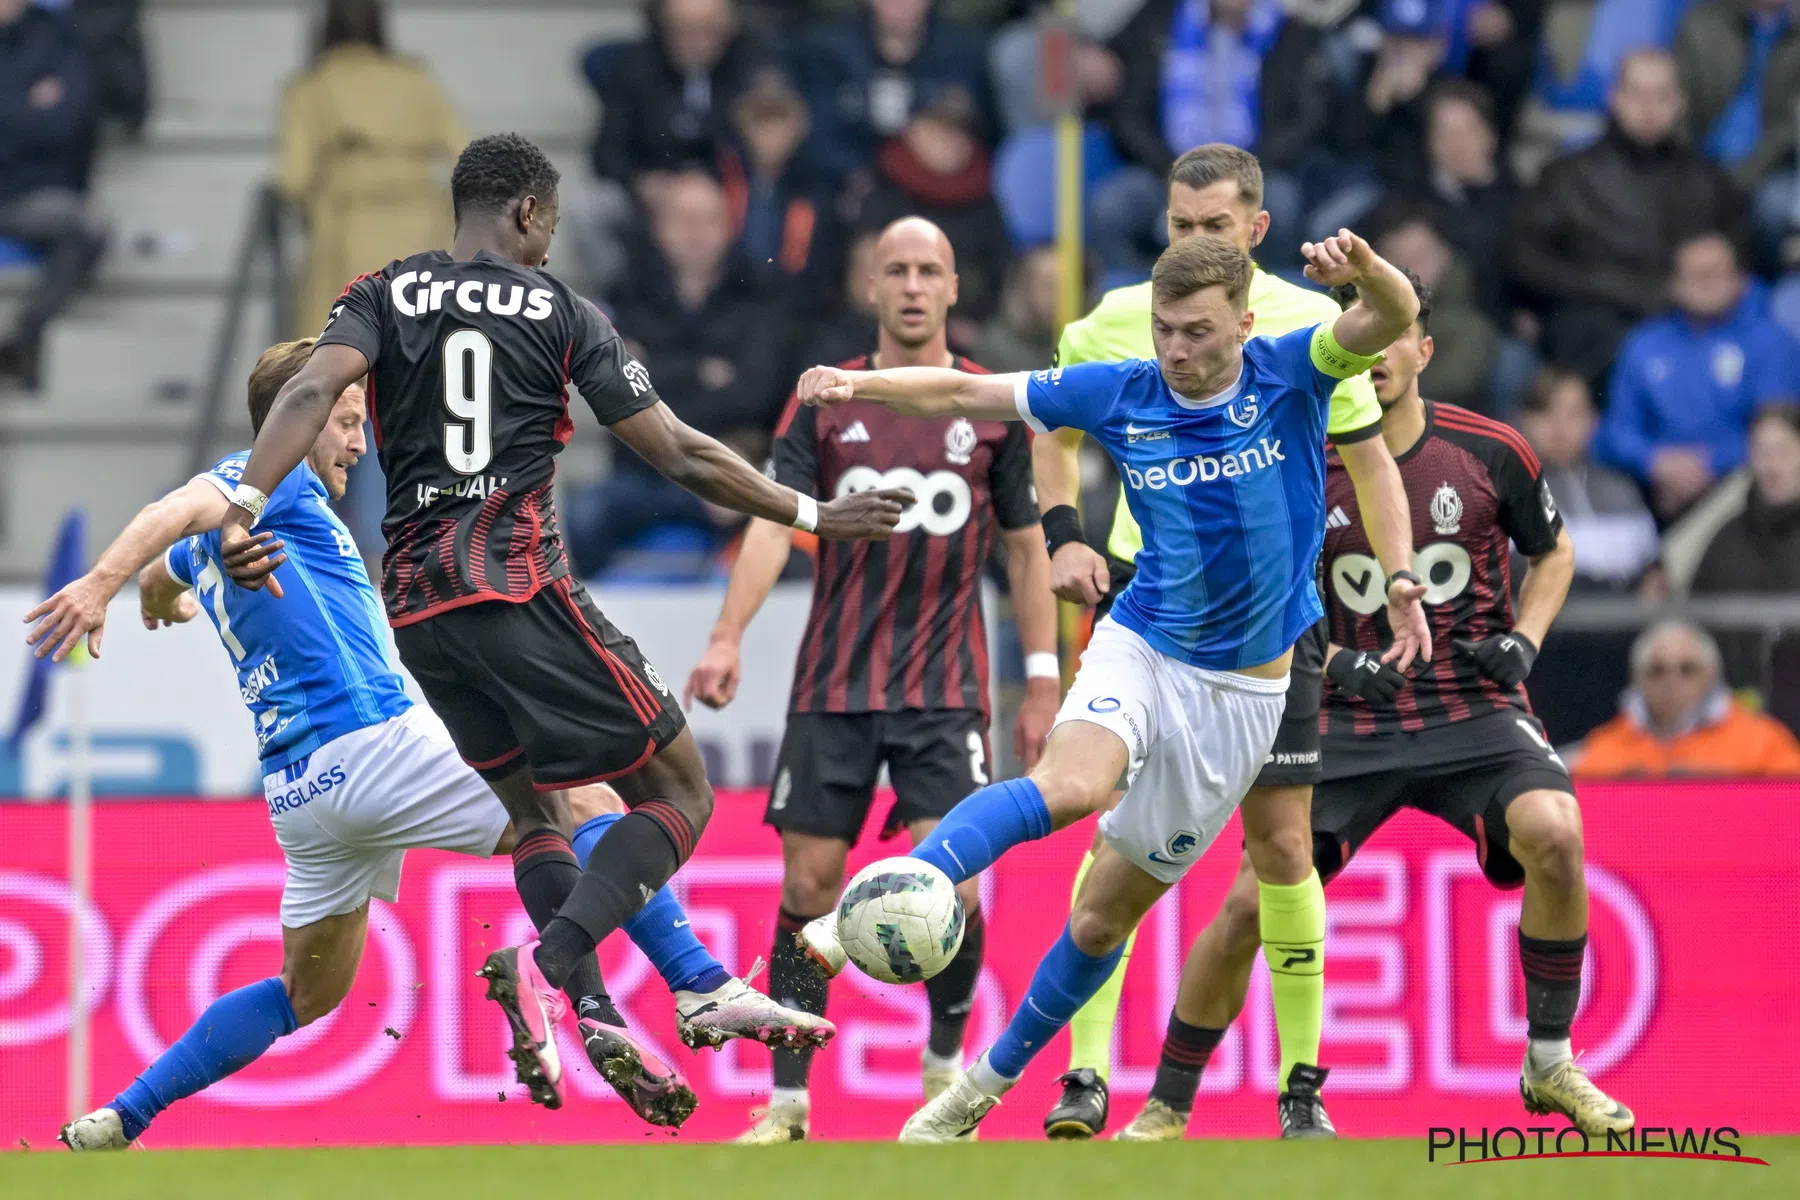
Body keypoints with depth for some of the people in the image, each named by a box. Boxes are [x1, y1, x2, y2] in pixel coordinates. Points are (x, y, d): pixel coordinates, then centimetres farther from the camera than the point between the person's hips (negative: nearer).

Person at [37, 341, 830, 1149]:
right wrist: (99, 585, -38)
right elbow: (179, 511, -21)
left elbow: (158, 579, 45)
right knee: (588, 804, -4)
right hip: (372, 743, -9)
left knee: (306, 999, 18)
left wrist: (164, 605, 69)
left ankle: (117, 1121, 12)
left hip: (299, 793, 9)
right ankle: (703, 991, -15)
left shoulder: (218, 540, 24)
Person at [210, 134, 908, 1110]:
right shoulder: (561, 312, 3)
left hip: (417, 605, 5)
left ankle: (594, 1018, 4)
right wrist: (812, 516, 11)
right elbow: (681, 457, 1)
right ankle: (544, 965, -21)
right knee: (679, 794, 3)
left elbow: (312, 389, -11)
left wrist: (243, 504, -22)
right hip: (521, 584, -5)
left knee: (535, 809, 23)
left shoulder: (385, 296, 10)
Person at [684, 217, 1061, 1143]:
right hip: (833, 685, 1)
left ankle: (945, 1066, 9)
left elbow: (1024, 547, 10)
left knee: (948, 883, -14)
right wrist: (728, 637, -20)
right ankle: (788, 1105, 7)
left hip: (945, 689, -1)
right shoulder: (825, 402, 4)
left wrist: (1042, 681, 6)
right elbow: (773, 521, -6)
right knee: (808, 887, -1)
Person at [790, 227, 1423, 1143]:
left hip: (1243, 691, 0)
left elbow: (1391, 320, -27)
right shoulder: (1121, 396, -5)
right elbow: (966, 394, -1)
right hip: (1139, 652, 0)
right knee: (1070, 782, -35)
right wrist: (864, 384, -18)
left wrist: (1364, 270, -51)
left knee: (1106, 916, 7)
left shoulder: (1290, 375, -10)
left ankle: (988, 1084, 23)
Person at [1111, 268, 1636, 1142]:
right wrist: (1330, 660, -9)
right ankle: (1167, 1108, 9)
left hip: (1476, 710, -1)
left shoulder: (1490, 452, -4)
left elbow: (1555, 552, 14)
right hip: (1350, 725, 1)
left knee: (1554, 833, -29)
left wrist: (1523, 641, -2)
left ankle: (1550, 1066, -11)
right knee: (1249, 905, -9)